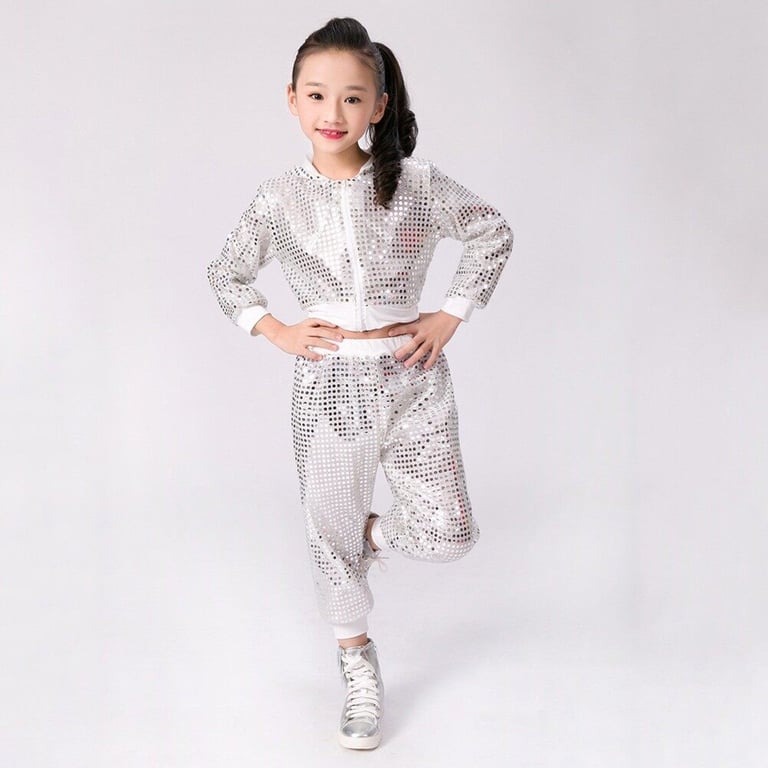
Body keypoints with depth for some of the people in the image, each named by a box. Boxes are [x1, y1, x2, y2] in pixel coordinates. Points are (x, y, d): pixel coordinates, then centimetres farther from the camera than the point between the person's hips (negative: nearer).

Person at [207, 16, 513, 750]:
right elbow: (226, 274, 12)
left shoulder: (417, 183, -6)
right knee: (331, 528, 11)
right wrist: (276, 331, -1)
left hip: (412, 379, 0)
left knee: (448, 535, -2)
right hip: (328, 385, 0)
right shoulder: (279, 199, -2)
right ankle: (357, 660, 34)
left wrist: (451, 314, -1)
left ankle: (378, 530, 32)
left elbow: (493, 234, 6)